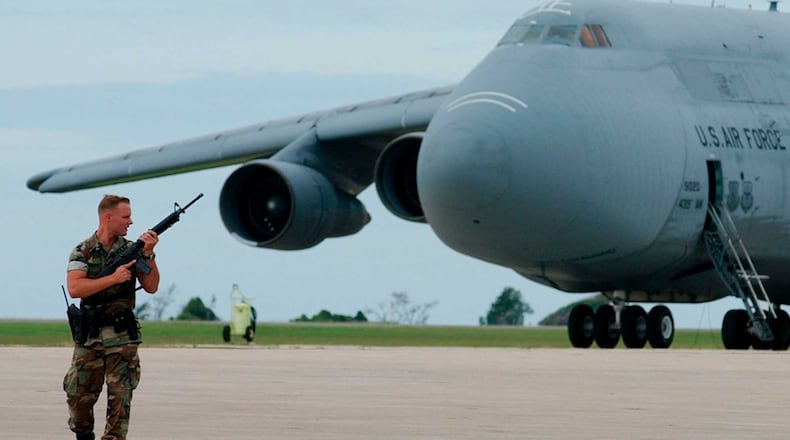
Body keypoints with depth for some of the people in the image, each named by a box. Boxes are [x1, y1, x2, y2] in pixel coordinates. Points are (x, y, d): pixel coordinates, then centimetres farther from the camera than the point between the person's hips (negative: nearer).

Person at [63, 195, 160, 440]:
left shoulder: (131, 250, 6)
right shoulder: (83, 252, 0)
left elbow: (151, 287, 2)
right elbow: (74, 288, -14)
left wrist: (148, 254, -10)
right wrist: (113, 278, -19)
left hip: (122, 336, 1)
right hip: (89, 337, -1)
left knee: (120, 397, -5)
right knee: (78, 396, 3)